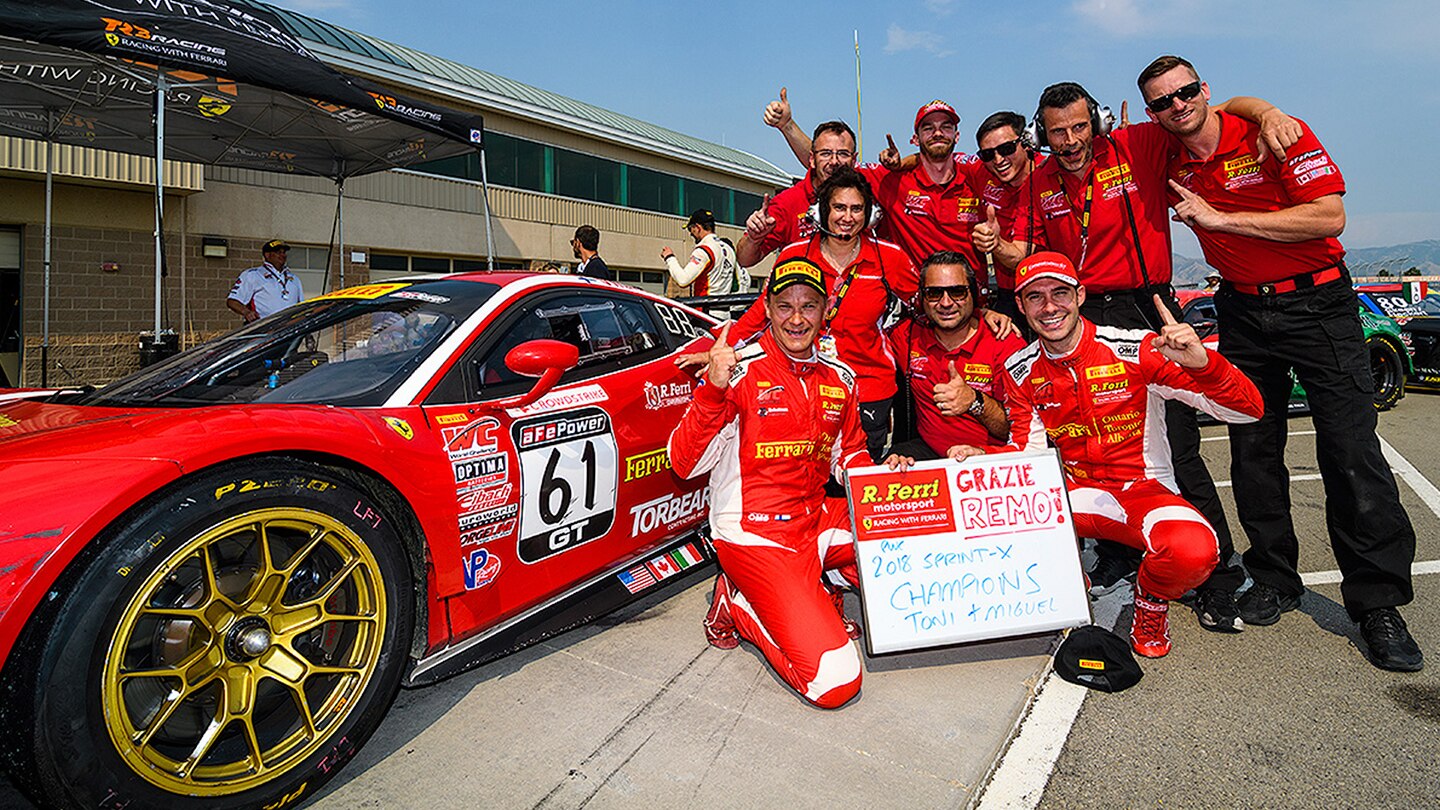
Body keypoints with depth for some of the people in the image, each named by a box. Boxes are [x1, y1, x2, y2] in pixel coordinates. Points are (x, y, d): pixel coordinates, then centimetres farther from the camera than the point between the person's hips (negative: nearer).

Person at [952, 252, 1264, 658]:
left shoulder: (1135, 350, -13)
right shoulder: (1020, 371, -1)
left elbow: (1248, 409, -15)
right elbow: (1028, 453, 2)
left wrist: (1200, 361, -35)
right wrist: (983, 457, -20)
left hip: (1147, 490, -2)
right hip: (1074, 494, 3)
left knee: (1193, 551, -35)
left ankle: (1151, 599, 6)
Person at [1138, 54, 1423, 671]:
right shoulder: (1172, 163, 4)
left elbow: (1329, 216, -18)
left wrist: (1221, 218, -20)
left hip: (1318, 303, -4)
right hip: (1243, 314, 4)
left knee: (1351, 451, -7)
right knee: (1252, 452, 6)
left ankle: (1378, 603, 4)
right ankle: (1274, 579, 20)